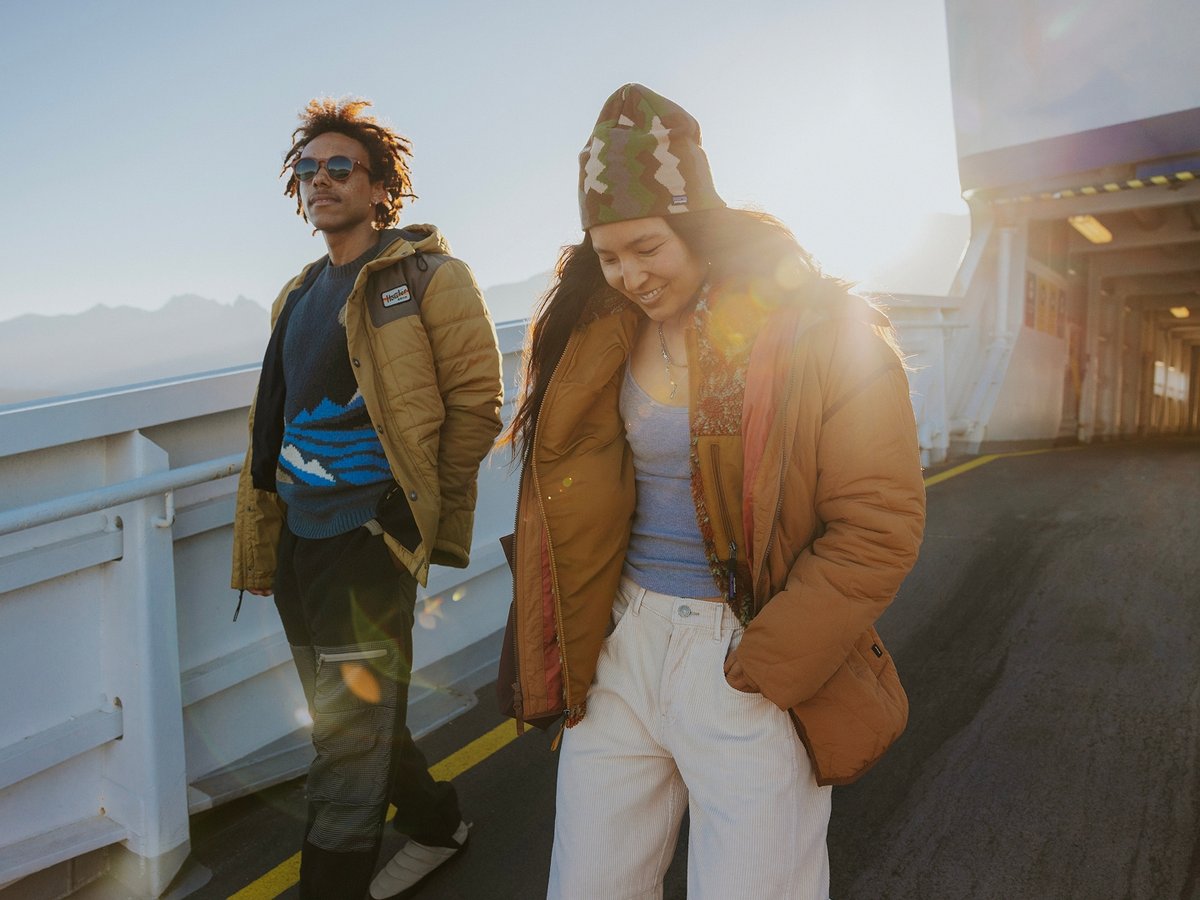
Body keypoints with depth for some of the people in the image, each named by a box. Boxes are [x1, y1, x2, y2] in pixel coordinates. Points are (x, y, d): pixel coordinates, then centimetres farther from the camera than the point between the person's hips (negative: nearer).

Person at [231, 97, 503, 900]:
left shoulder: (426, 275, -7)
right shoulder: (301, 295, 15)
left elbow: (477, 402, -9)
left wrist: (422, 511, -4)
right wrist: (263, 542, 16)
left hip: (369, 539, -8)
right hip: (298, 537, 8)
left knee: (350, 740, 1)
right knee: (359, 718, 19)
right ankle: (436, 826, 41)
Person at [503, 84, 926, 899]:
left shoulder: (824, 331, -11)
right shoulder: (594, 336, 4)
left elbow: (878, 527, -12)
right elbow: (563, 506, 9)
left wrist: (755, 670, -13)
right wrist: (555, 661, 4)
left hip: (755, 657, -4)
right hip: (621, 645, 5)